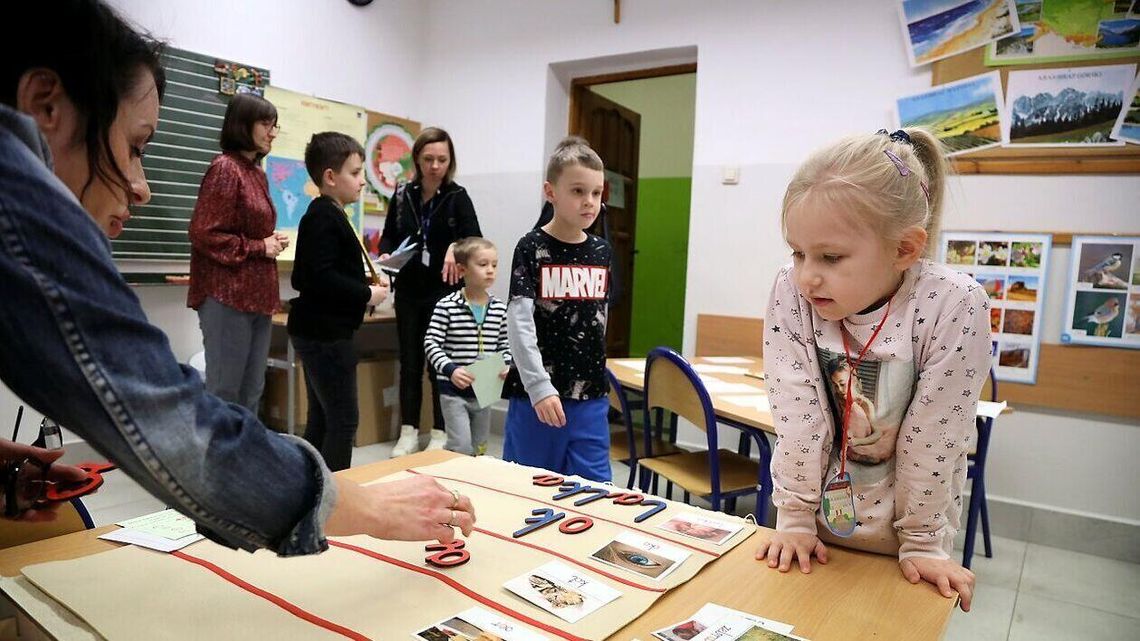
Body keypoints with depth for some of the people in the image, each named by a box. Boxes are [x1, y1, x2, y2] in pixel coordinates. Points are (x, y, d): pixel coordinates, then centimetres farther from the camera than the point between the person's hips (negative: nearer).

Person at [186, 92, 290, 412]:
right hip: (228, 294, -8)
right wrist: (259, 247, -12)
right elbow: (203, 233, -15)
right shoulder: (224, 168, -10)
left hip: (257, 294, 9)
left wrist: (272, 242, 5)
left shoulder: (258, 173, 15)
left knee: (252, 390, 12)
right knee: (224, 390, -3)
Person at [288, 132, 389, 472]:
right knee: (344, 419, -4)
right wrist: (366, 294, -16)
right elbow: (321, 277, -26)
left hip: (319, 331, 10)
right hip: (325, 334, -10)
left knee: (321, 419, 16)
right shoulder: (323, 218, -15)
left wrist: (363, 285, 8)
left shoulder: (327, 215, 15)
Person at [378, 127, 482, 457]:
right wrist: (385, 255, -8)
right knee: (409, 362, 10)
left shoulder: (457, 197, -5)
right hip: (408, 291, 3)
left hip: (444, 292, -3)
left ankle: (441, 433, 16)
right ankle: (408, 431, 21)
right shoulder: (402, 195, 4)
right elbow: (389, 235, 13)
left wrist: (455, 246, -37)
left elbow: (474, 238, -16)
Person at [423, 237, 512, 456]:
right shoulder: (447, 306, -12)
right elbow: (431, 344, -12)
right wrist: (450, 369, -24)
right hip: (453, 390, -5)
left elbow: (504, 345, 10)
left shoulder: (499, 308, 1)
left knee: (479, 450, 16)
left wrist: (506, 365, -8)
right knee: (461, 447, -11)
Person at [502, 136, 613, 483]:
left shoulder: (602, 251, 7)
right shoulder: (532, 249, -8)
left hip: (591, 395, 4)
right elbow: (519, 324, -15)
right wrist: (540, 387, -22)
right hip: (538, 393, -4)